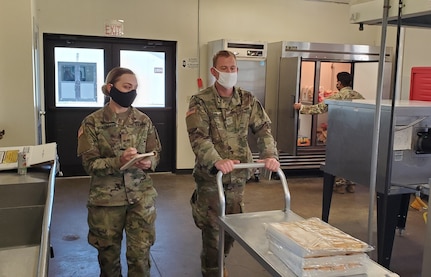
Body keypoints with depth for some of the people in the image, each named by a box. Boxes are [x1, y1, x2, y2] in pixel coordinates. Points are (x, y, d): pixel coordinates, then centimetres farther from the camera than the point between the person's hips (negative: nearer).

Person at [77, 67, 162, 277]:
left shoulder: (143, 120, 2)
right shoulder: (93, 122, -6)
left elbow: (155, 153, 7)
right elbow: (89, 163, -10)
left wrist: (149, 163, -15)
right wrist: (118, 161, -25)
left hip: (141, 195, 2)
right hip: (106, 198, -1)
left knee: (140, 253, 3)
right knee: (108, 253, 13)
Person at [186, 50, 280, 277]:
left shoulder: (247, 100, 3)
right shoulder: (200, 101, -11)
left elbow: (263, 128, -1)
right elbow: (198, 137, -22)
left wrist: (270, 155, -20)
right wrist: (217, 161, -38)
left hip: (238, 176, 5)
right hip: (210, 176, -5)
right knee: (212, 228, 5)